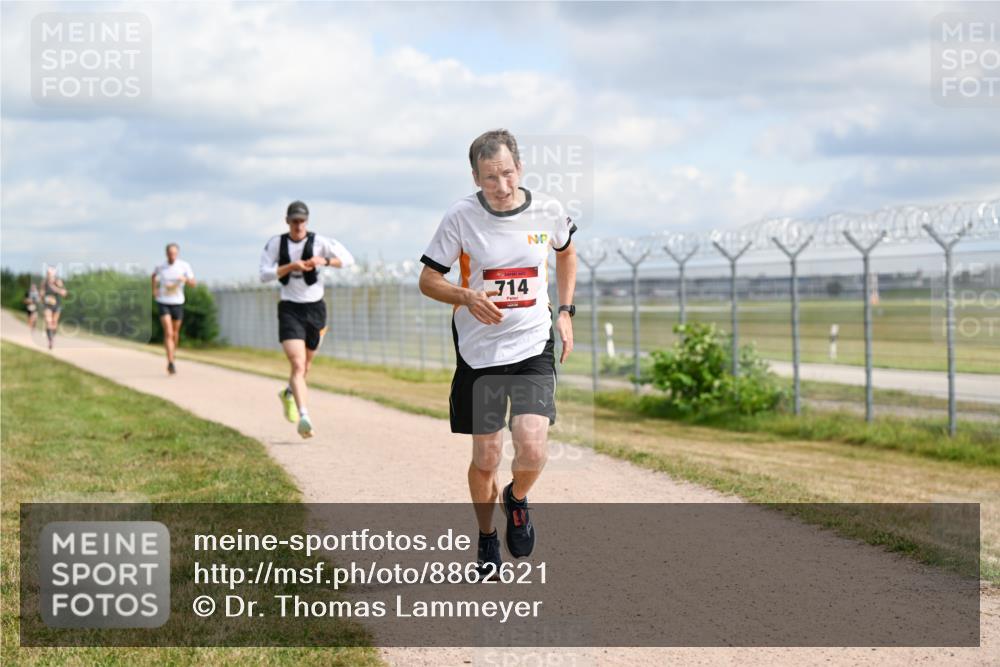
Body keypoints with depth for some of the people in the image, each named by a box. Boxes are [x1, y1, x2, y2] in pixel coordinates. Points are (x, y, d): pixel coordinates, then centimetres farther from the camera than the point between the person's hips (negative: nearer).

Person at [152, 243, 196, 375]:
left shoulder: (184, 266, -9)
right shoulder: (160, 267, -5)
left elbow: (193, 284, -13)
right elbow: (154, 275, 19)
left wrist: (185, 279, -34)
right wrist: (154, 289, 7)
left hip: (177, 303, 2)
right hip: (163, 303, -2)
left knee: (175, 333, 16)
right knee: (168, 333, -16)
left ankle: (172, 353, 44)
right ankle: (171, 363, -20)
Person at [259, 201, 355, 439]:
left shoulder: (319, 242, -3)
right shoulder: (276, 243, -1)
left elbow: (348, 259, -6)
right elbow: (264, 274, -6)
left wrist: (324, 261, -22)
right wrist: (291, 266, -18)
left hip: (315, 307, 2)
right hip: (290, 309, -2)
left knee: (305, 364, 17)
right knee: (297, 364, -18)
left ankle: (288, 394, 48)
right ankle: (303, 416, -27)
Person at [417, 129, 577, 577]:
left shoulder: (548, 211, -4)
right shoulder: (461, 217, -11)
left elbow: (566, 253, 18)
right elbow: (428, 280, -4)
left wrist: (565, 312, 10)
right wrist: (467, 297, -23)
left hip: (533, 347, 1)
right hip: (479, 351, -1)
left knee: (532, 446, -17)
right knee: (486, 457, 6)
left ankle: (517, 500, 17)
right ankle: (486, 537, 32)